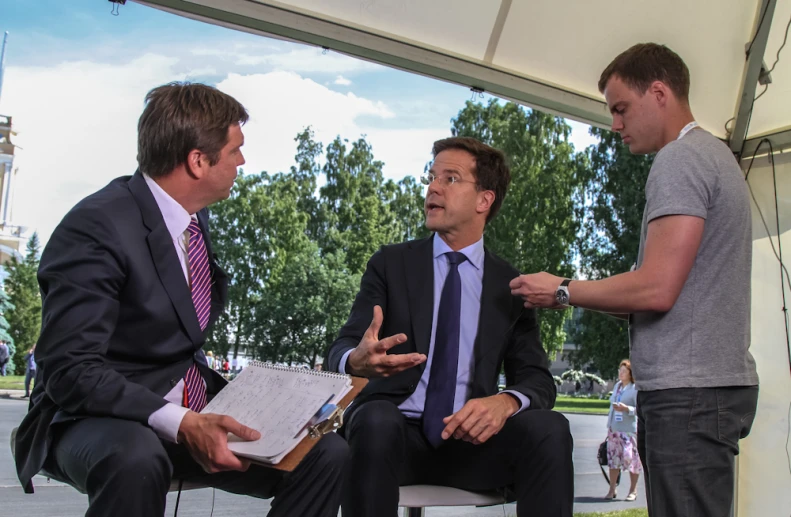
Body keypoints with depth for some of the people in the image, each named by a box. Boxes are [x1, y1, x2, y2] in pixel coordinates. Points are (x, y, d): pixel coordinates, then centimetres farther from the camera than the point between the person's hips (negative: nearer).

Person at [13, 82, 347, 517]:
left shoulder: (194, 218, 6)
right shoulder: (96, 227, -18)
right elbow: (70, 370, -23)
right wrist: (182, 425, -33)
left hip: (193, 412, 7)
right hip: (100, 417, -6)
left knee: (327, 453, -13)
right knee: (136, 459, -41)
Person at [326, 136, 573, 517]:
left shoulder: (511, 285, 9)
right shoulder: (390, 264, 6)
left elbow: (537, 379, 3)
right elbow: (340, 350, -3)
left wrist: (505, 402, -22)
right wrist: (356, 361, -30)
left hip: (469, 438, 1)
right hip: (393, 430, -1)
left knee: (548, 429, -27)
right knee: (376, 421, -35)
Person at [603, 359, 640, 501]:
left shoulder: (635, 388, -6)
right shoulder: (617, 386, 15)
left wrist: (626, 408, -24)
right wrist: (609, 425, 19)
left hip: (629, 429, -7)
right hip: (614, 429, 7)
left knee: (631, 458, -4)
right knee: (613, 458, 8)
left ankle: (633, 491, 10)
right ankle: (612, 490, 16)